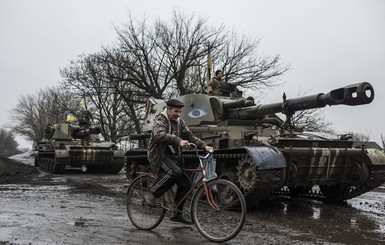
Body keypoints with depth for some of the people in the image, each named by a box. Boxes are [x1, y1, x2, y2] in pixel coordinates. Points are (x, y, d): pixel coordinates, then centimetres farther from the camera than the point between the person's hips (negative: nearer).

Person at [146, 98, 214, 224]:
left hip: (174, 157, 7)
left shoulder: (179, 122, 12)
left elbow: (190, 136, 10)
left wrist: (204, 146, -4)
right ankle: (152, 193, -15)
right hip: (160, 155, -7)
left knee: (185, 185, 2)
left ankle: (177, 214, 17)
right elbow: (159, 134, -31)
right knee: (175, 172, -34)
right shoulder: (160, 120, -11)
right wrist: (178, 140, -43)